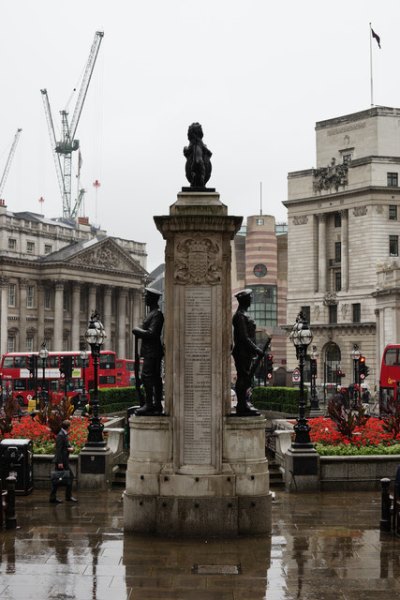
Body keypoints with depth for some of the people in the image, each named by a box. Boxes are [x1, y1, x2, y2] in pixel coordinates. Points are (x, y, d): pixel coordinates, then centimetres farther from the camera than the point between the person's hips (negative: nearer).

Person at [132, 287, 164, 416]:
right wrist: (139, 331, 8)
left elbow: (151, 333, -20)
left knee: (146, 376, -12)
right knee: (155, 377, 10)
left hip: (152, 351, -10)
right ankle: (157, 405, 14)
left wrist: (137, 330, -9)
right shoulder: (152, 313, 18)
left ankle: (149, 405, -12)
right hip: (151, 351, 10)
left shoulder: (157, 314, -14)